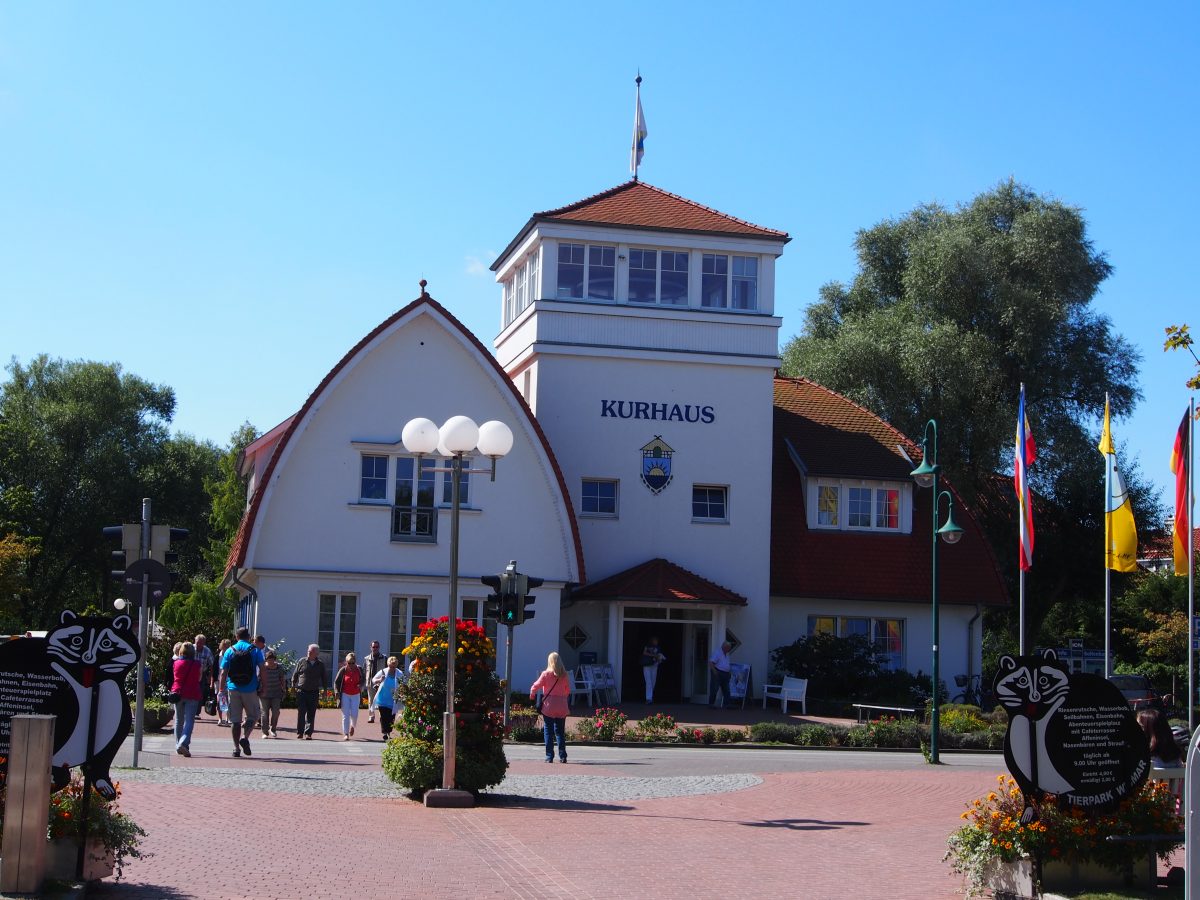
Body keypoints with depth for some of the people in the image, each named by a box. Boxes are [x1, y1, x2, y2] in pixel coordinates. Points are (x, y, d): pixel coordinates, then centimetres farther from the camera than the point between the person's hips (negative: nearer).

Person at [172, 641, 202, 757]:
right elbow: (199, 679, 5)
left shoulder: (176, 663, 1)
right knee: (189, 721, -6)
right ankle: (183, 743, -25)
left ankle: (179, 745, 24)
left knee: (179, 721, 17)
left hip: (178, 693, 3)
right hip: (192, 694, -3)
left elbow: (175, 678, 14)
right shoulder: (196, 664, -6)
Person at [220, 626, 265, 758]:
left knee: (235, 719, 7)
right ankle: (245, 737, -14)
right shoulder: (255, 650, 2)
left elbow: (223, 673, 2)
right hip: (250, 689, -2)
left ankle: (236, 748, 6)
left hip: (233, 689, 2)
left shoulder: (229, 651, 5)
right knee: (252, 716, 10)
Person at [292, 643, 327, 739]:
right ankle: (300, 732, 4)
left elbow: (324, 678, 15)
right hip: (301, 691, -1)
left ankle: (308, 733, 6)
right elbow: (295, 675, 9)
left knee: (311, 714, 2)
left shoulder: (320, 664, 6)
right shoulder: (302, 662, 4)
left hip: (314, 692, 1)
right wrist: (293, 686, 6)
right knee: (301, 713, -3)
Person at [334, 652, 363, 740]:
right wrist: (337, 692, -13)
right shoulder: (343, 670, -8)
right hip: (345, 695, -1)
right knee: (345, 715, -4)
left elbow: (362, 681, 8)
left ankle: (352, 726, 31)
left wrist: (361, 686, -14)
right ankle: (345, 734, 0)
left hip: (356, 695, 1)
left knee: (354, 714, -2)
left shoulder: (359, 670, -4)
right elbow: (336, 682, 0)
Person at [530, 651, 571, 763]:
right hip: (562, 707, 3)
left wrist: (531, 694, 16)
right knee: (560, 732, 11)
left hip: (549, 706, -3)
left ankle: (549, 757, 1)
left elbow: (536, 686, -4)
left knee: (548, 732, 4)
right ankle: (562, 756, 5)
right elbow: (568, 691, 10)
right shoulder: (565, 675, 2)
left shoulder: (546, 674, -6)